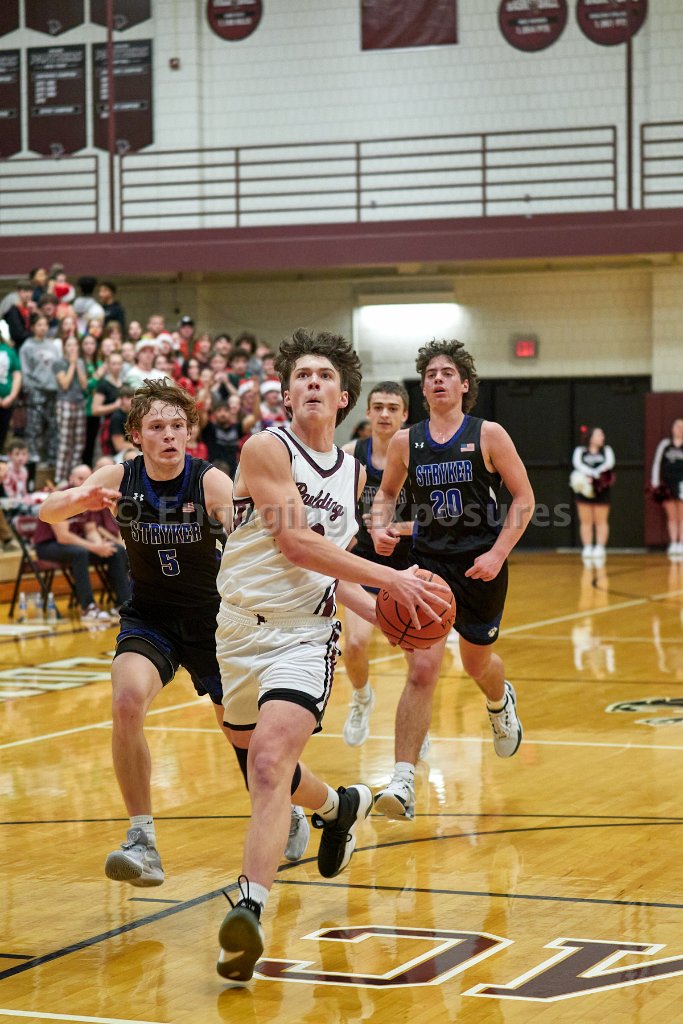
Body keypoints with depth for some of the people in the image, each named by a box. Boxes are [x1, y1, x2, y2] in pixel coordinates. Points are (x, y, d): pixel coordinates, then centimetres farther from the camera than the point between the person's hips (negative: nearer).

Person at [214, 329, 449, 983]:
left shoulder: (352, 472, 11)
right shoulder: (267, 448, -8)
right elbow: (294, 543, -17)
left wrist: (376, 609, 9)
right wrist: (389, 579, -17)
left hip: (303, 636, 1)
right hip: (241, 628, -1)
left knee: (270, 765, -21)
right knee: (260, 764, 18)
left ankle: (250, 908, -25)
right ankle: (339, 806, 48)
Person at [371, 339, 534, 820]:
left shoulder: (488, 435, -6)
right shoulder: (405, 442, 1)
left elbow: (524, 498, -4)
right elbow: (387, 494, 16)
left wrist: (498, 554, -14)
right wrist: (381, 527, -6)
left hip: (481, 566, 0)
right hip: (429, 562, 0)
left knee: (477, 662, 19)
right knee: (422, 670, -15)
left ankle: (501, 701, 58)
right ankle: (403, 782, -16)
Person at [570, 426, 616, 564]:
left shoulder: (606, 450, 7)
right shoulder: (580, 451, 5)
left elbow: (609, 463, -11)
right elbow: (577, 463, -13)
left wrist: (593, 474, -24)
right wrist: (593, 473, -28)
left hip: (601, 490, 0)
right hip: (584, 489, 0)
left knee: (601, 521, 1)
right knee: (586, 521, 2)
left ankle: (600, 548, 6)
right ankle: (587, 548, 6)